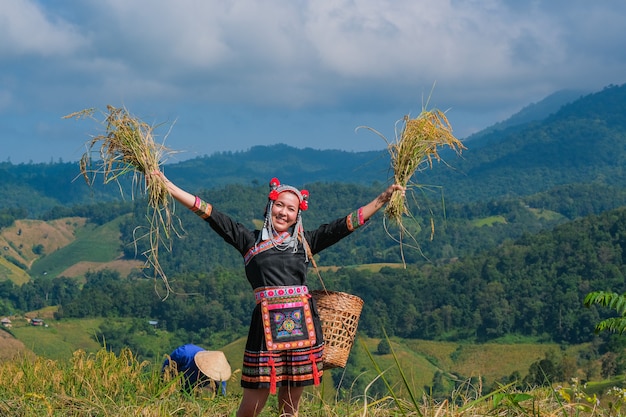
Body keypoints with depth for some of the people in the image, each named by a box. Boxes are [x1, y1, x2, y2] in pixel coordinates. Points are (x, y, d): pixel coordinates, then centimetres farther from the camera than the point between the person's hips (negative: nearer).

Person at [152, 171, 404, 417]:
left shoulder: (305, 242, 12)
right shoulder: (250, 240, 7)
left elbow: (347, 223, 14)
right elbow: (210, 214, 3)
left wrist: (383, 199, 11)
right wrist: (168, 187, -2)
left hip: (302, 325, 3)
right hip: (267, 326, -2)